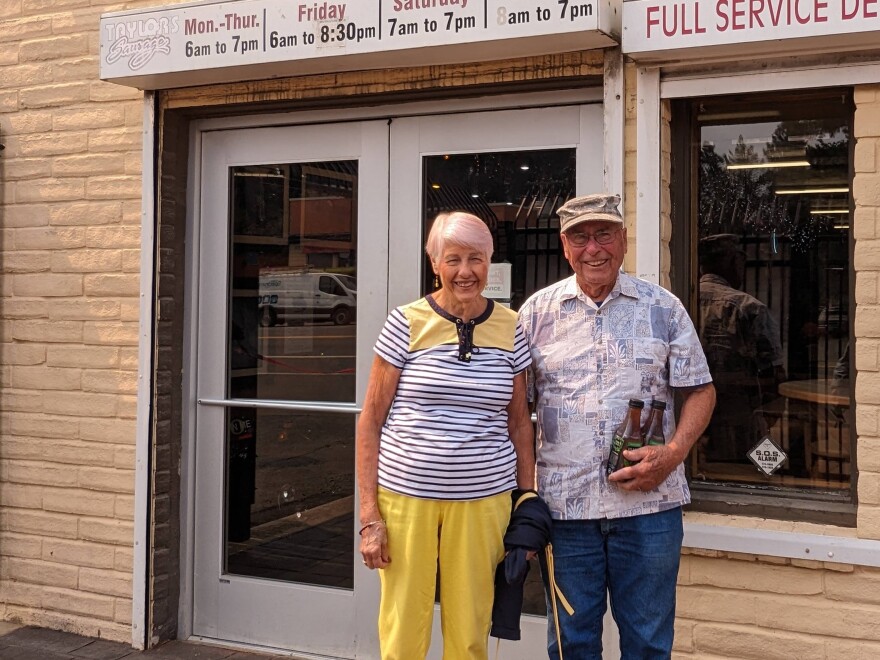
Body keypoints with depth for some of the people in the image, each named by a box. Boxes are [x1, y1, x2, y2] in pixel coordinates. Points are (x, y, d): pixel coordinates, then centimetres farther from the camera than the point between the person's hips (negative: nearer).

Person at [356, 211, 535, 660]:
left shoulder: (510, 328, 5)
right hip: (405, 495, -2)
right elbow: (370, 421, -1)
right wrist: (368, 514, -6)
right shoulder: (407, 323, -3)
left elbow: (519, 423, 12)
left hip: (483, 500, 2)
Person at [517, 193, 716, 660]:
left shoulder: (663, 308, 4)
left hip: (650, 501, 0)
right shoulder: (537, 312, 4)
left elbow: (699, 390, 6)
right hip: (564, 504, 0)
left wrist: (672, 454, -11)